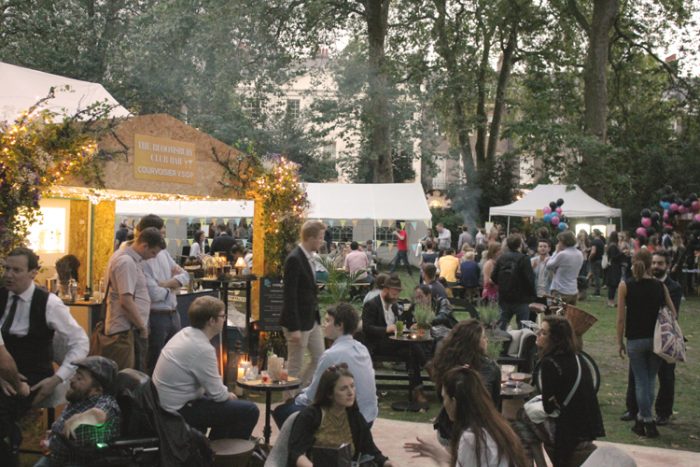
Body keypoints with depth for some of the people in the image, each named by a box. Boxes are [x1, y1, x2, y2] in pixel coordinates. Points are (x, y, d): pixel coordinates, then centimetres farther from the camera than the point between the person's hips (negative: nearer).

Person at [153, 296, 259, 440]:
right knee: (249, 411, -9)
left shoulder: (184, 333, 3)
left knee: (228, 405, 27)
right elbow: (217, 394, -18)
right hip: (179, 411, -10)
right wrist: (228, 395, 3)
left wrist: (225, 394, 9)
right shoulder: (202, 348, -25)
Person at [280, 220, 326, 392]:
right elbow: (289, 296, -21)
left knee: (320, 358, 15)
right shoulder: (294, 259, -19)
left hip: (312, 319, 9)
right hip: (298, 321, -9)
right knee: (295, 366, 3)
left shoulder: (307, 257, 9)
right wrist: (294, 328, -22)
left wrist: (317, 316, 14)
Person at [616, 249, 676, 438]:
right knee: (650, 381, 13)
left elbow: (621, 318, -6)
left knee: (641, 381, 7)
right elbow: (673, 313, 1)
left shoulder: (625, 286, -6)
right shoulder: (660, 286, 0)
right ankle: (641, 419, 21)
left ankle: (648, 422, 7)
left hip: (635, 340, -2)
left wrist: (620, 342, 3)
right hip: (657, 339, 2)